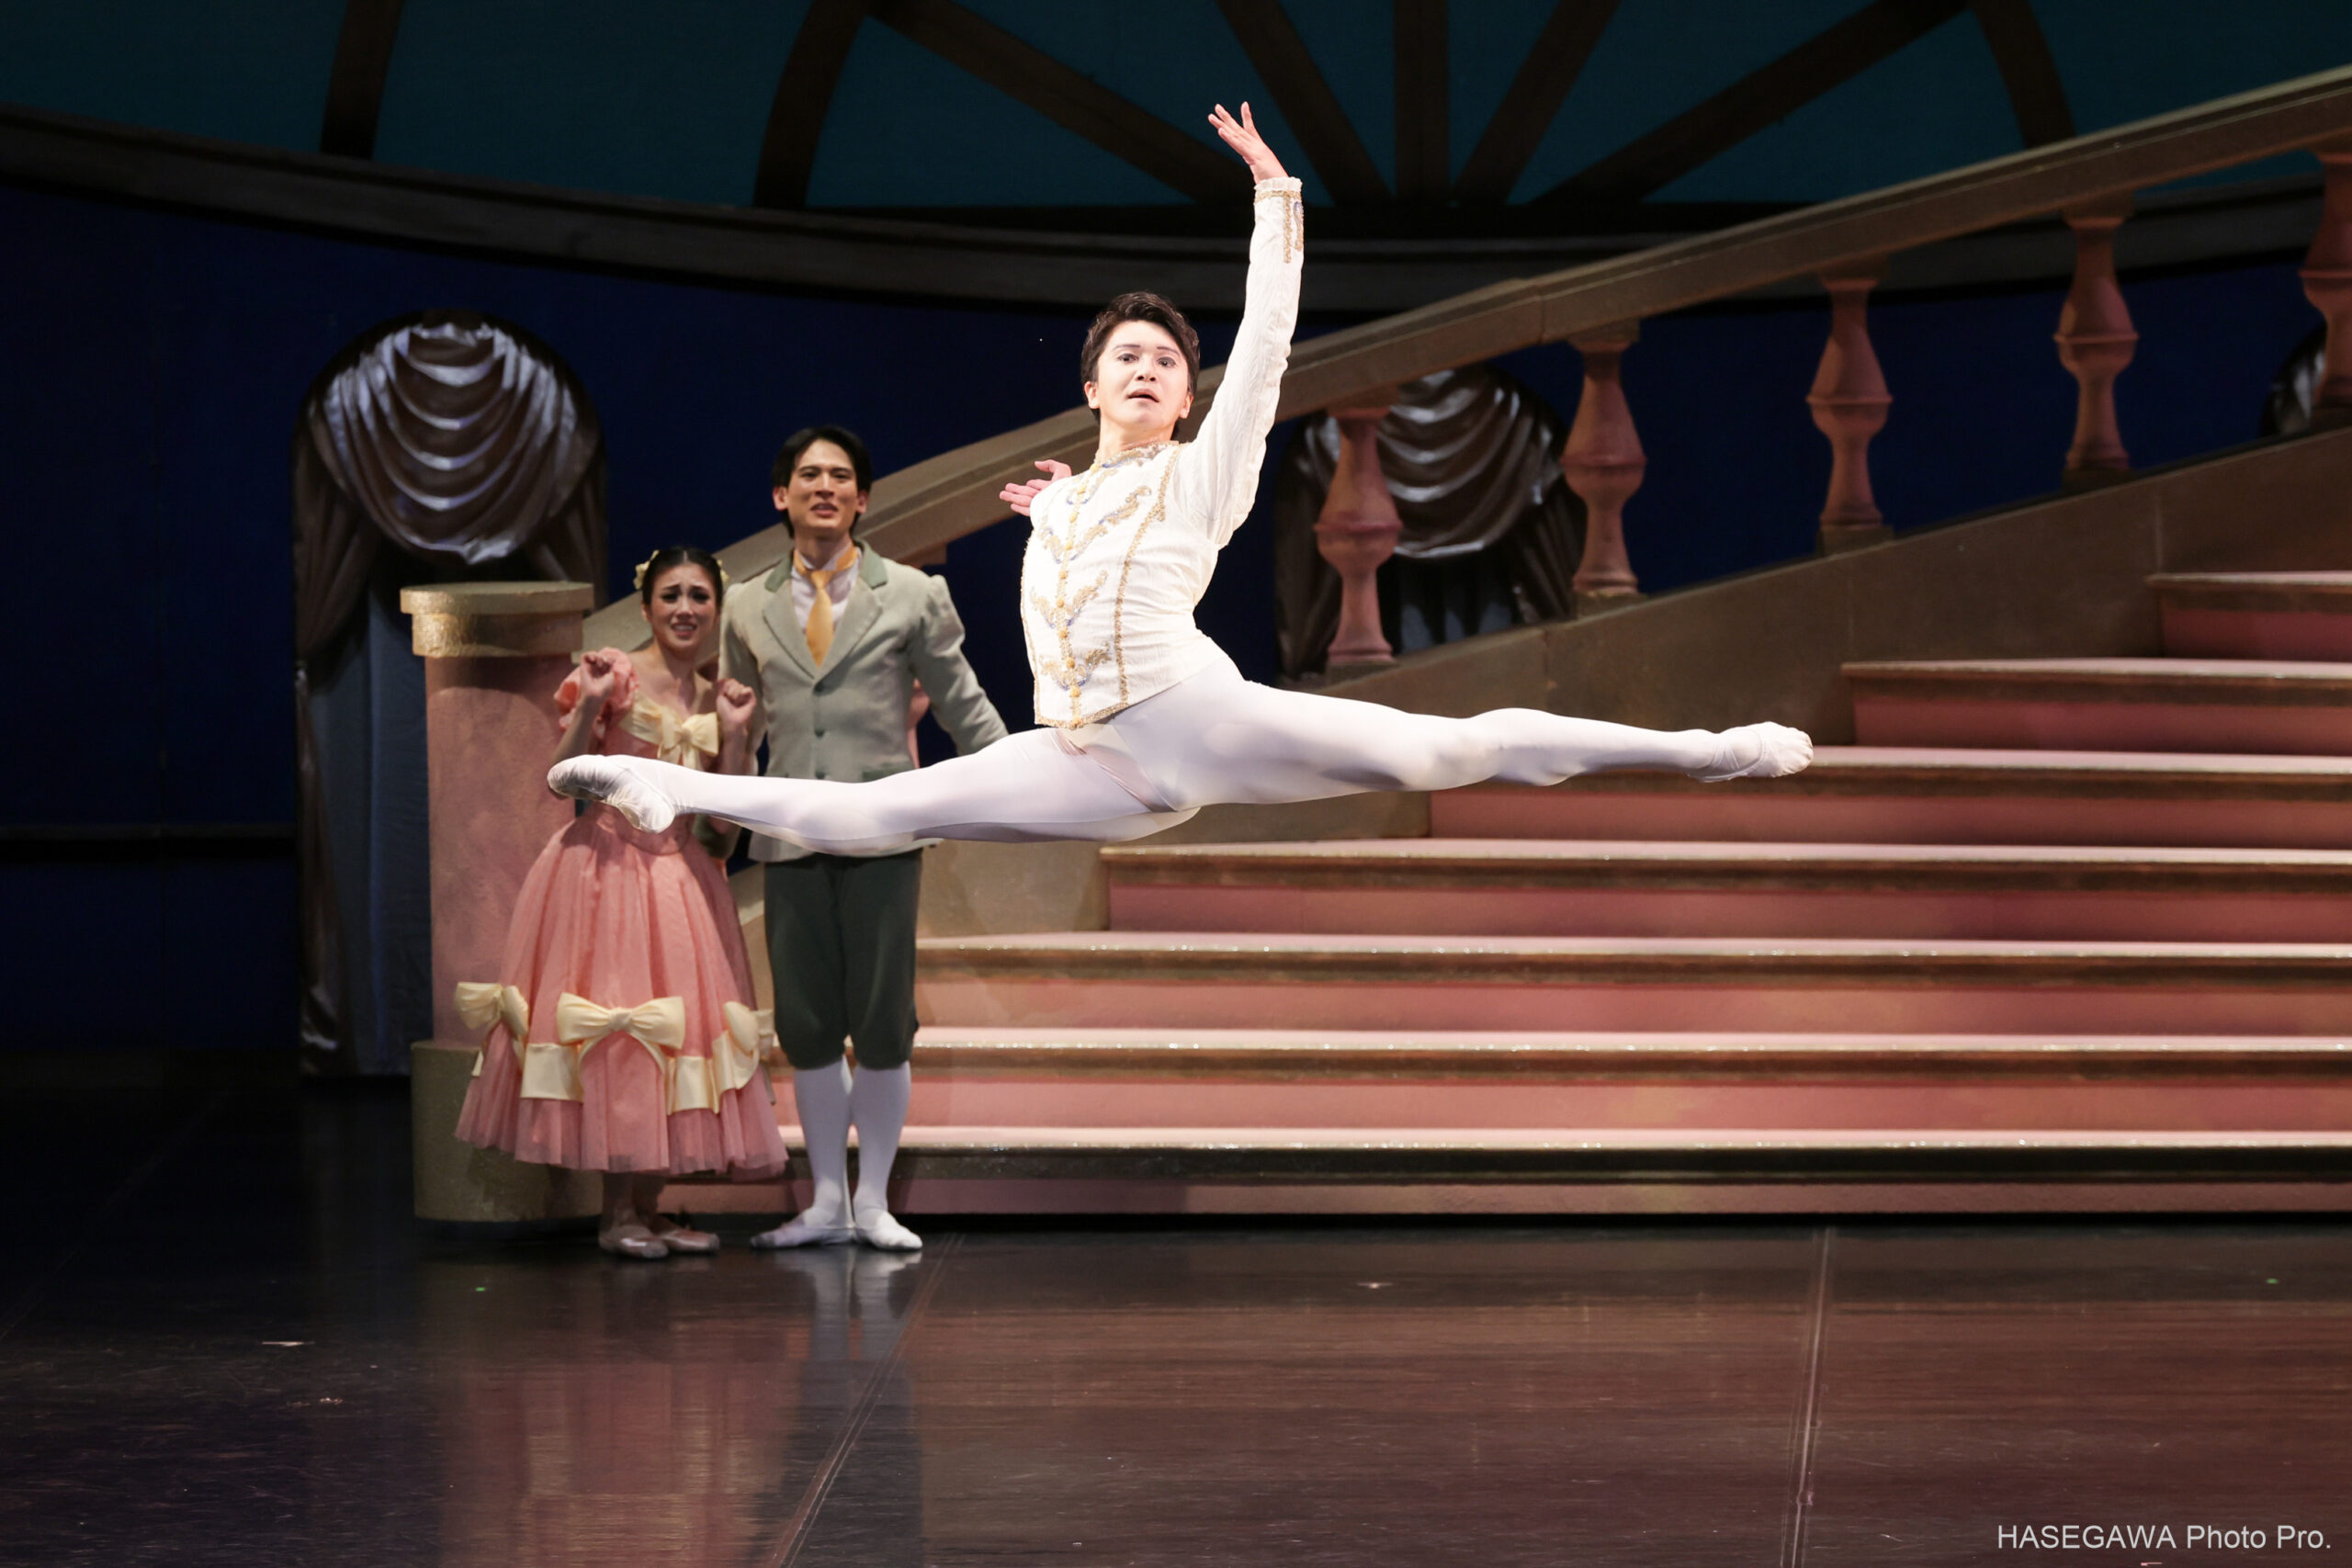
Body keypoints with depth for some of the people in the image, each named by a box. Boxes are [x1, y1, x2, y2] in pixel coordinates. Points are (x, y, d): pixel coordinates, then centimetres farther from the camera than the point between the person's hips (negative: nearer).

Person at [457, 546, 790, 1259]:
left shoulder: (713, 699, 11)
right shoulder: (616, 676, -7)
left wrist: (733, 735, -1)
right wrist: (590, 704, -23)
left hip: (680, 873, 6)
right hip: (606, 867, -6)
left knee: (673, 1031, 6)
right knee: (614, 1038, -6)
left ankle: (649, 1210, 13)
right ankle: (619, 1214, 0)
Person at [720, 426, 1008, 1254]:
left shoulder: (912, 596, 3)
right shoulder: (747, 609, 10)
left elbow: (963, 706, 8)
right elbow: (737, 730, 18)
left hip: (880, 836, -2)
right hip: (790, 842, 2)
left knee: (882, 1025, -2)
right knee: (805, 1028, 3)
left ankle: (873, 1200, 10)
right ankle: (826, 1200, 15)